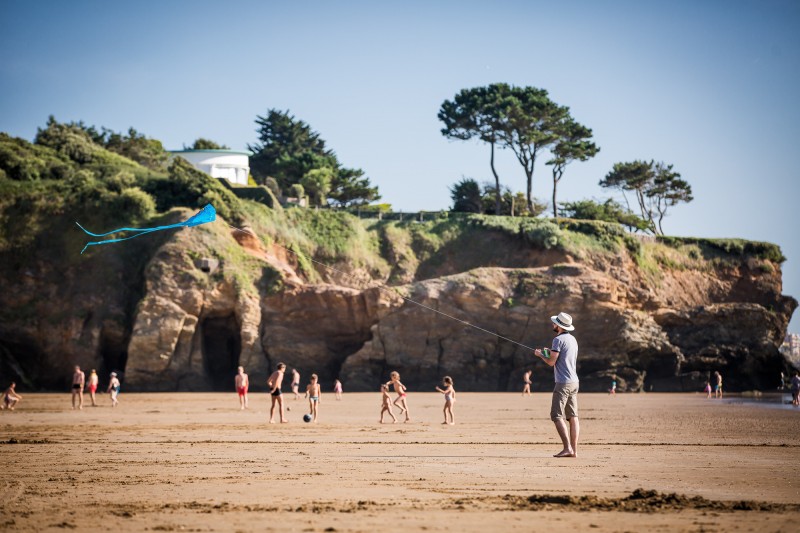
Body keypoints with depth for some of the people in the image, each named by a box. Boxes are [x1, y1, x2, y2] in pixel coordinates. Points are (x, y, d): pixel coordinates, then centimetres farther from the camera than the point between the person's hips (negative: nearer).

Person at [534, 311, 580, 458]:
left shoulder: (558, 340, -12)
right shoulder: (572, 339, 16)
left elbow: (551, 362, -13)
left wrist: (540, 355, 4)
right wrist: (551, 353, 26)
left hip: (563, 383, -9)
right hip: (574, 382, 9)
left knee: (557, 416, -8)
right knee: (573, 417, 7)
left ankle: (567, 448, -17)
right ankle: (574, 450, 5)